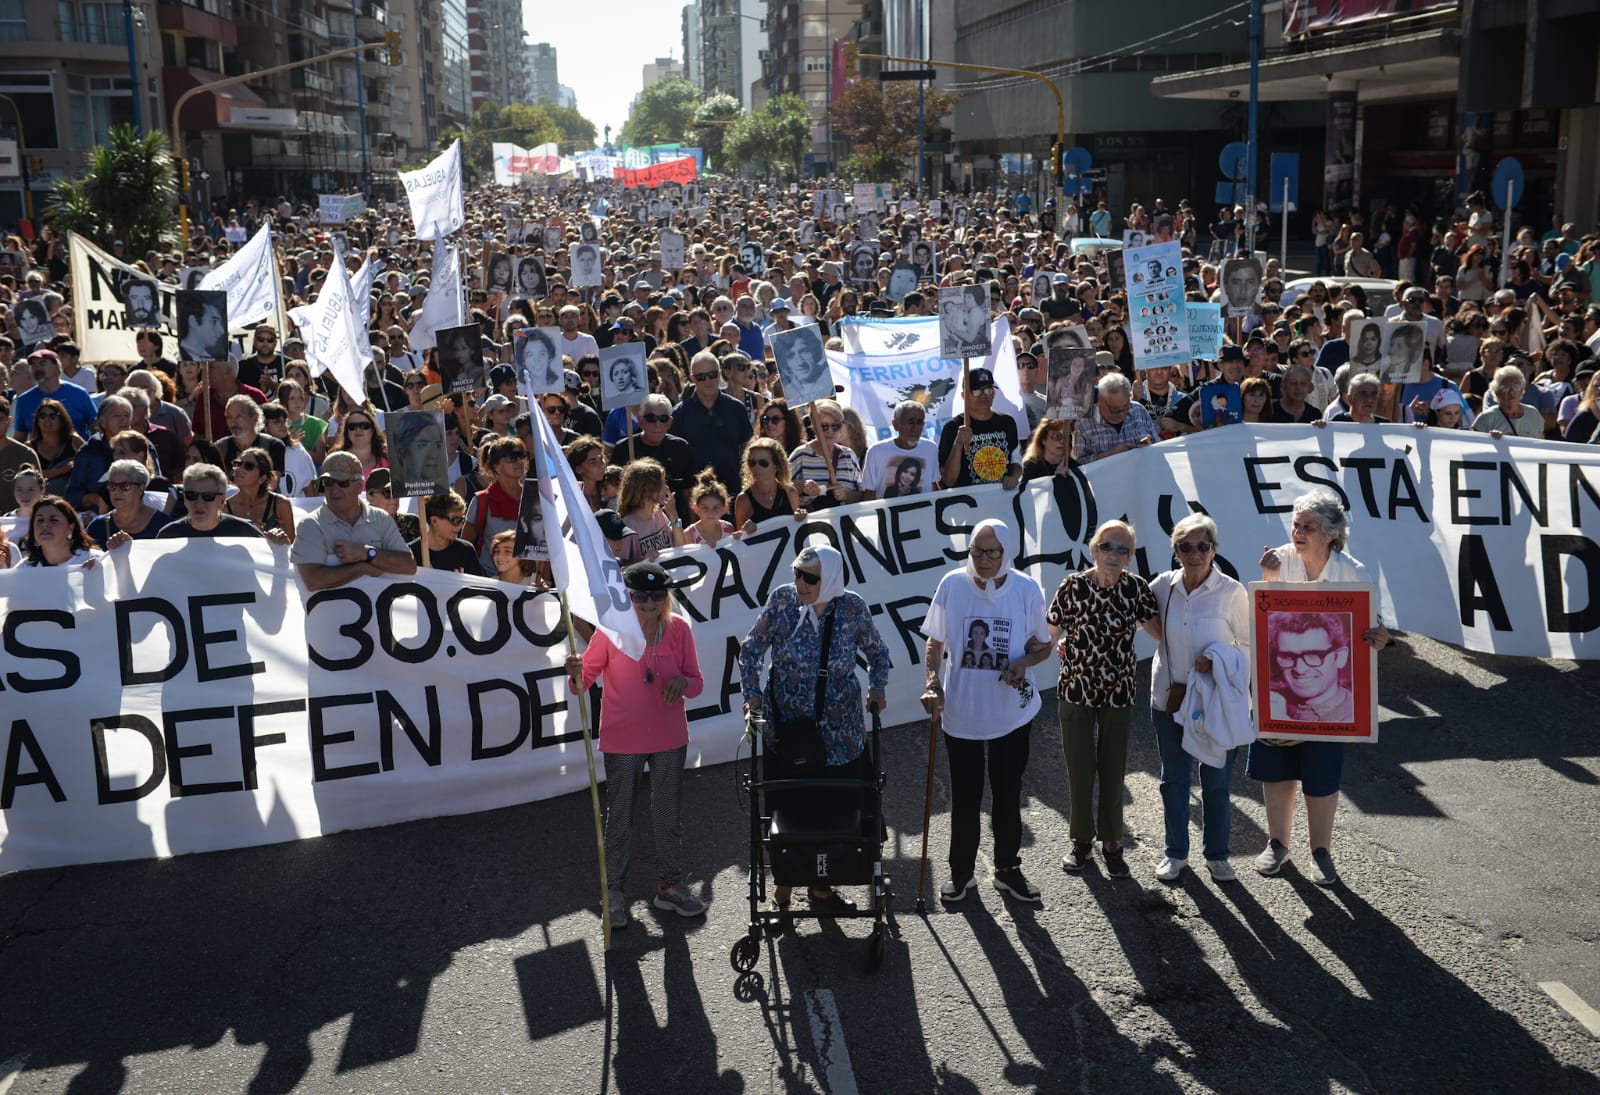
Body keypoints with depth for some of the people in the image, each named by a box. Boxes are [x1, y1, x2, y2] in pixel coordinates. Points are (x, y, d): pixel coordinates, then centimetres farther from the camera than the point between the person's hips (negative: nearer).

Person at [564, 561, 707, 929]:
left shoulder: (679, 629, -4)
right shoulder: (611, 629, -11)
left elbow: (697, 683, 3)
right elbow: (584, 682, -8)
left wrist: (683, 682, -20)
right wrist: (577, 674, -31)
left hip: (669, 738, 3)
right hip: (623, 740, -3)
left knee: (669, 817, 15)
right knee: (619, 818, 7)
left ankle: (669, 887, 31)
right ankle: (615, 894, 21)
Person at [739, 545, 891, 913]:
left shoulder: (853, 608, -7)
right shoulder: (782, 600, -9)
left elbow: (877, 652, 9)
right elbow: (751, 649, 1)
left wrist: (877, 688, -4)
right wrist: (752, 694, -7)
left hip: (839, 731, 1)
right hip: (786, 726, -1)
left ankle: (821, 888, 28)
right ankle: (783, 884, 27)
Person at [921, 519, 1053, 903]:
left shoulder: (1027, 589, -9)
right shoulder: (952, 584, -9)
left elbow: (1043, 645, 2)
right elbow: (935, 642, 1)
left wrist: (1022, 662, -19)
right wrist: (932, 683, -15)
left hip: (1012, 712, 0)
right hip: (961, 711, 0)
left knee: (1008, 795, 14)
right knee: (965, 796, 12)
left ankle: (1008, 869, 32)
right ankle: (961, 871, 30)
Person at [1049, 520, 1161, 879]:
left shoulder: (1135, 587, -7)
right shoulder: (1073, 585, -8)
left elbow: (1159, 631, -7)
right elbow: (1052, 631, 1)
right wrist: (1063, 644, -12)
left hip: (1118, 691, 0)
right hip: (1075, 690, 0)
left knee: (1113, 770, 10)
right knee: (1079, 769, 9)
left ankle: (1111, 842, 26)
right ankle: (1082, 839, 27)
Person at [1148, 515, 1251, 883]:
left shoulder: (1231, 591, -10)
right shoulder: (1162, 586, -4)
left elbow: (1247, 645, 0)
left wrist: (1217, 662, -19)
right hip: (1169, 697, 2)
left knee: (1217, 780, 8)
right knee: (1173, 777, 13)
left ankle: (1216, 853, 27)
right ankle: (1175, 852, 29)